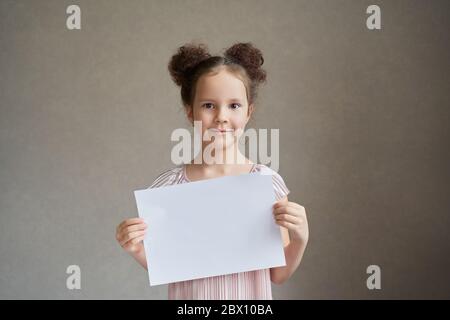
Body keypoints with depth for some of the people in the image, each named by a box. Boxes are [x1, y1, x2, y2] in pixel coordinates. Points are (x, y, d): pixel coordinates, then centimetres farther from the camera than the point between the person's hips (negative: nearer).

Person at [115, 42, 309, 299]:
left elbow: (278, 275, -5)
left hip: (249, 295, 0)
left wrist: (300, 240, -21)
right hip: (191, 295, 0)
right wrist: (139, 251, -18)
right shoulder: (169, 186, -12)